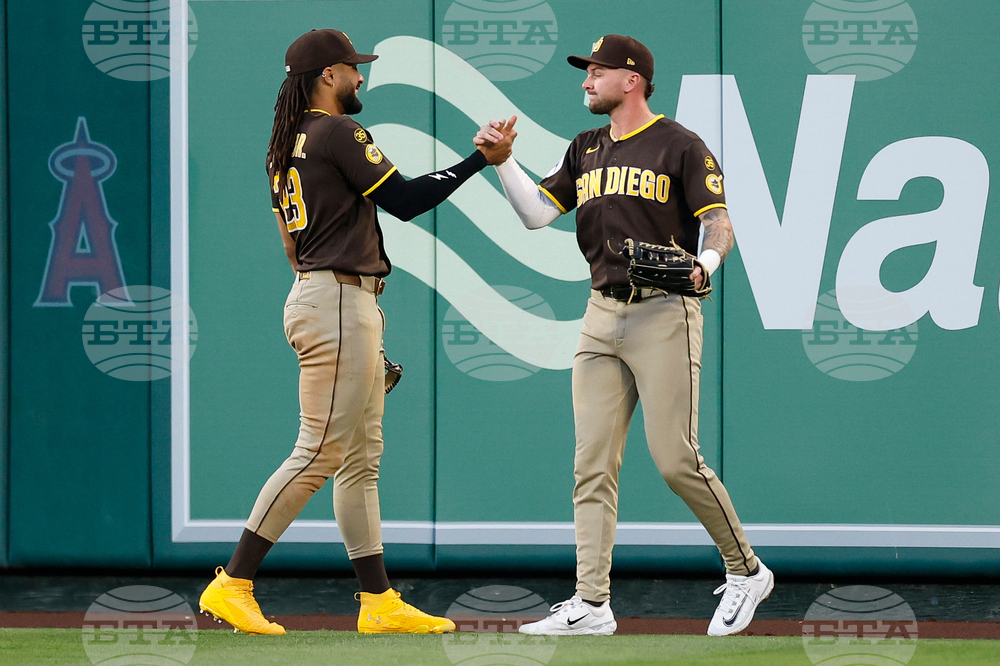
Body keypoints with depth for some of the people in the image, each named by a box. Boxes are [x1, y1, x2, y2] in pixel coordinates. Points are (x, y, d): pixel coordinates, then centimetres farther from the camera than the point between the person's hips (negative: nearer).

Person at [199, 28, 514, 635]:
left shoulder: (287, 145, 17)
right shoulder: (338, 134, -11)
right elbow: (405, 201, -13)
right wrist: (481, 160, -8)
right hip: (337, 301, -10)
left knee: (361, 458, 9)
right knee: (320, 453, -10)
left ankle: (380, 602, 9)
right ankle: (232, 585, -10)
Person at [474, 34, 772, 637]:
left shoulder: (680, 146, -4)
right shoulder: (587, 151, 17)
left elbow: (719, 223, -9)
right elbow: (537, 213, 14)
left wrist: (705, 264, -29)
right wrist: (502, 160, 1)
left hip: (665, 315, -7)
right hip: (603, 315, 7)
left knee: (677, 460, -11)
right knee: (593, 463, 0)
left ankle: (746, 570, 8)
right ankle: (591, 605, 0)